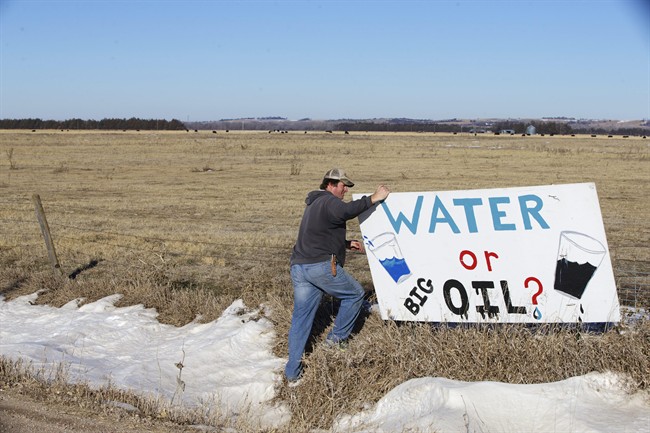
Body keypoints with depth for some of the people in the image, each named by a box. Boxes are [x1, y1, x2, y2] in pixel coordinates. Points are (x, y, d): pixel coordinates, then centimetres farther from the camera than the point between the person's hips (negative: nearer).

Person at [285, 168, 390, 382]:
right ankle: (337, 338, 15)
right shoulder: (329, 201, -5)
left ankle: (292, 371, 8)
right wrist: (372, 199, -23)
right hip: (322, 266, -9)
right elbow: (346, 211, -27)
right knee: (355, 293, 12)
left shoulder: (314, 204, 28)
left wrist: (347, 244, 28)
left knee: (301, 319, 9)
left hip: (299, 267, 9)